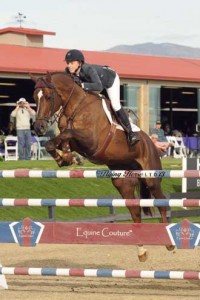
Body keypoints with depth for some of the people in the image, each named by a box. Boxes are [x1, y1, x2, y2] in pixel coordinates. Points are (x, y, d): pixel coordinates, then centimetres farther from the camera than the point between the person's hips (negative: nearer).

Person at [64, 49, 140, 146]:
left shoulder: (89, 69, -47)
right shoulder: (69, 71, -28)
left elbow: (99, 86, -57)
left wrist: (82, 85, -64)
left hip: (110, 78, -7)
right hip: (99, 80, 7)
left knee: (115, 105, -14)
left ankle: (130, 133, -1)